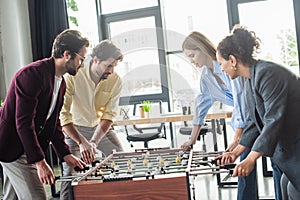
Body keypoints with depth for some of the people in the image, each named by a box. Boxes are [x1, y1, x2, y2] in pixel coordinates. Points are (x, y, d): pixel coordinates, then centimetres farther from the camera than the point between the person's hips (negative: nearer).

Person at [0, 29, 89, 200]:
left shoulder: (61, 83, 7)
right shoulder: (32, 74, -22)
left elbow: (53, 122, 13)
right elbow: (23, 123, -26)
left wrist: (65, 154, 6)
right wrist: (39, 162, -27)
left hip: (29, 145, 9)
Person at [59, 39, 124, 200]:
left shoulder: (115, 81, -15)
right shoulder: (72, 77, -26)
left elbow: (109, 114, -16)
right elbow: (63, 114, -31)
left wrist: (94, 142, -28)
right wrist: (81, 142, -42)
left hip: (101, 127, 3)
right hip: (74, 128, -3)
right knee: (71, 171, -14)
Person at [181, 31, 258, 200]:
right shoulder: (206, 75, 5)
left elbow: (241, 98, -24)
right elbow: (202, 104, 11)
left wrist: (238, 138, -24)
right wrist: (192, 139, 10)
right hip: (244, 119, 7)